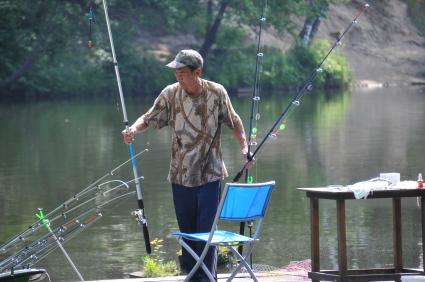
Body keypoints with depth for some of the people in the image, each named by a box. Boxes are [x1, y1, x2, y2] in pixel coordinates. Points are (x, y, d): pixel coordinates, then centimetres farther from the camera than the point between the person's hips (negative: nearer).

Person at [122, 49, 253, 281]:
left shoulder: (217, 93, -6)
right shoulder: (170, 94, -4)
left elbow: (234, 122, 6)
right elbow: (149, 119, 0)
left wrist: (244, 147, -6)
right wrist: (134, 129, -21)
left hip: (209, 174, -2)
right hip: (181, 175, 2)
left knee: (206, 228, -7)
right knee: (187, 229, 10)